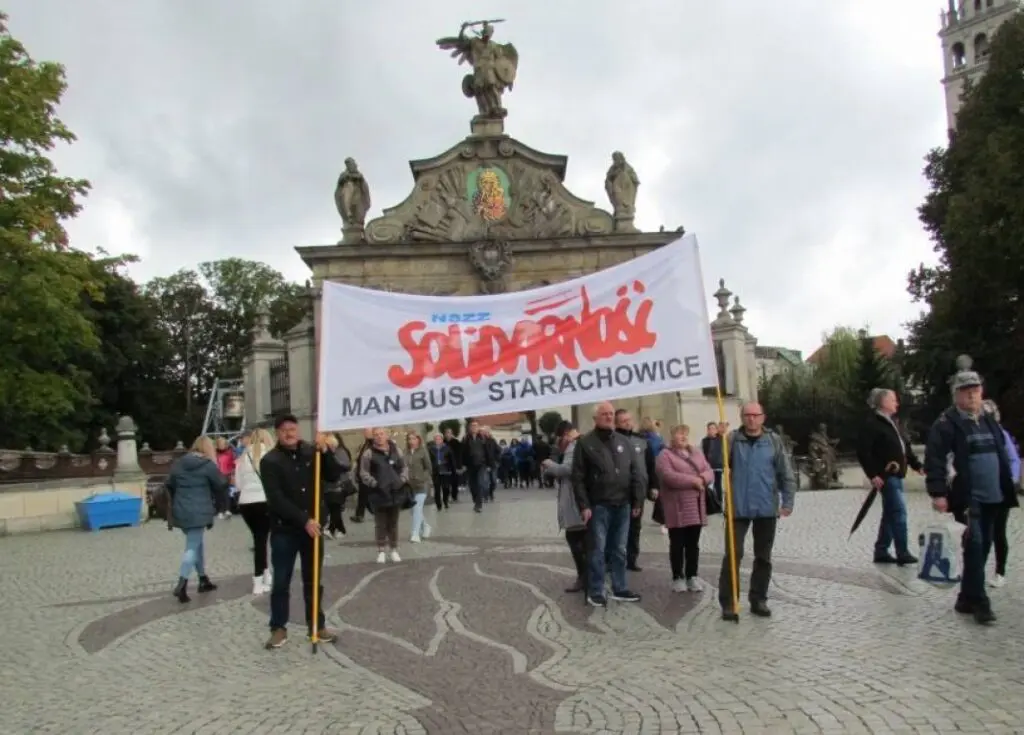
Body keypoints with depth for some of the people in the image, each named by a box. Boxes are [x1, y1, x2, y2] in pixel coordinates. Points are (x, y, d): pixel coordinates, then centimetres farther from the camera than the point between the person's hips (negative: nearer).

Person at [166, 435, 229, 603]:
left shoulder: (178, 463, 11)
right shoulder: (209, 465, -6)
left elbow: (169, 486, 19)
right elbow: (221, 485, -3)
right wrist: (218, 504, 13)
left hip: (181, 512, 6)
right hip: (199, 512, -6)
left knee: (197, 544, 18)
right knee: (193, 547, -4)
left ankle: (203, 580, 24)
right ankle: (181, 585, -16)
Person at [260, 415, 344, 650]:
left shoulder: (311, 452, 2)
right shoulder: (270, 461, -8)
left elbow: (334, 477, -2)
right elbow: (276, 499, -15)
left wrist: (325, 451, -17)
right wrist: (304, 520, -20)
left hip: (312, 527, 3)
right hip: (284, 530, -3)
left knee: (314, 580, 12)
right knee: (281, 582, 5)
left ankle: (317, 626, 22)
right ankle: (279, 628, 19)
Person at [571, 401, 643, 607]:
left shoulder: (624, 442, 12)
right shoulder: (585, 443, -3)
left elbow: (635, 474, 12)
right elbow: (578, 477, -6)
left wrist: (637, 501, 6)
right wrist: (584, 505, -12)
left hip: (622, 505, 5)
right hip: (598, 506, -4)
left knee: (619, 550, 12)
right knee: (597, 550, 1)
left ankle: (619, 589, 22)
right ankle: (595, 592, 9)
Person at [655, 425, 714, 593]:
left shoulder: (696, 453, 15)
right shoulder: (665, 455, -4)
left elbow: (709, 472, 9)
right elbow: (668, 476, -18)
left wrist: (702, 479, -15)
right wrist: (693, 480, -15)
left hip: (696, 506, 5)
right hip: (676, 507, -5)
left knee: (693, 543, 11)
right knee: (677, 544, 2)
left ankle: (692, 577, 20)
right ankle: (678, 578, 11)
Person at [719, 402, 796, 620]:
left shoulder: (773, 441, 2)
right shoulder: (732, 439, 1)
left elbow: (785, 473, 2)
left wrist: (788, 501, -5)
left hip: (767, 509, 2)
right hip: (738, 508, -1)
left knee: (763, 557, 11)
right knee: (732, 555, -1)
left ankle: (758, 600, 23)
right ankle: (727, 602, 5)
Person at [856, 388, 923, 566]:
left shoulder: (893, 423, 17)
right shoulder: (872, 424, -11)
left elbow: (906, 447, 22)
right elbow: (863, 452, -17)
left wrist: (917, 465, 11)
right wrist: (873, 474, -20)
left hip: (896, 475, 10)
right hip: (885, 476, -10)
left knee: (890, 513, 12)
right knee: (899, 511, -12)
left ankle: (881, 552, 19)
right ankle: (903, 553, -9)